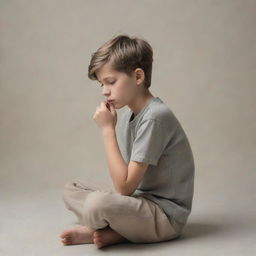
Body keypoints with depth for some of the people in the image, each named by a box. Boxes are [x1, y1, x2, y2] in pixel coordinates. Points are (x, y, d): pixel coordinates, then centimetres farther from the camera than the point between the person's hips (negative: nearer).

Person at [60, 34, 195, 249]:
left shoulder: (155, 117, -22)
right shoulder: (128, 115, 5)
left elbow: (124, 186, -23)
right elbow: (125, 181, 10)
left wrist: (107, 129, -20)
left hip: (166, 216, -9)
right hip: (141, 200, 9)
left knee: (97, 203, -34)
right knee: (71, 190, 13)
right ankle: (116, 230, -7)